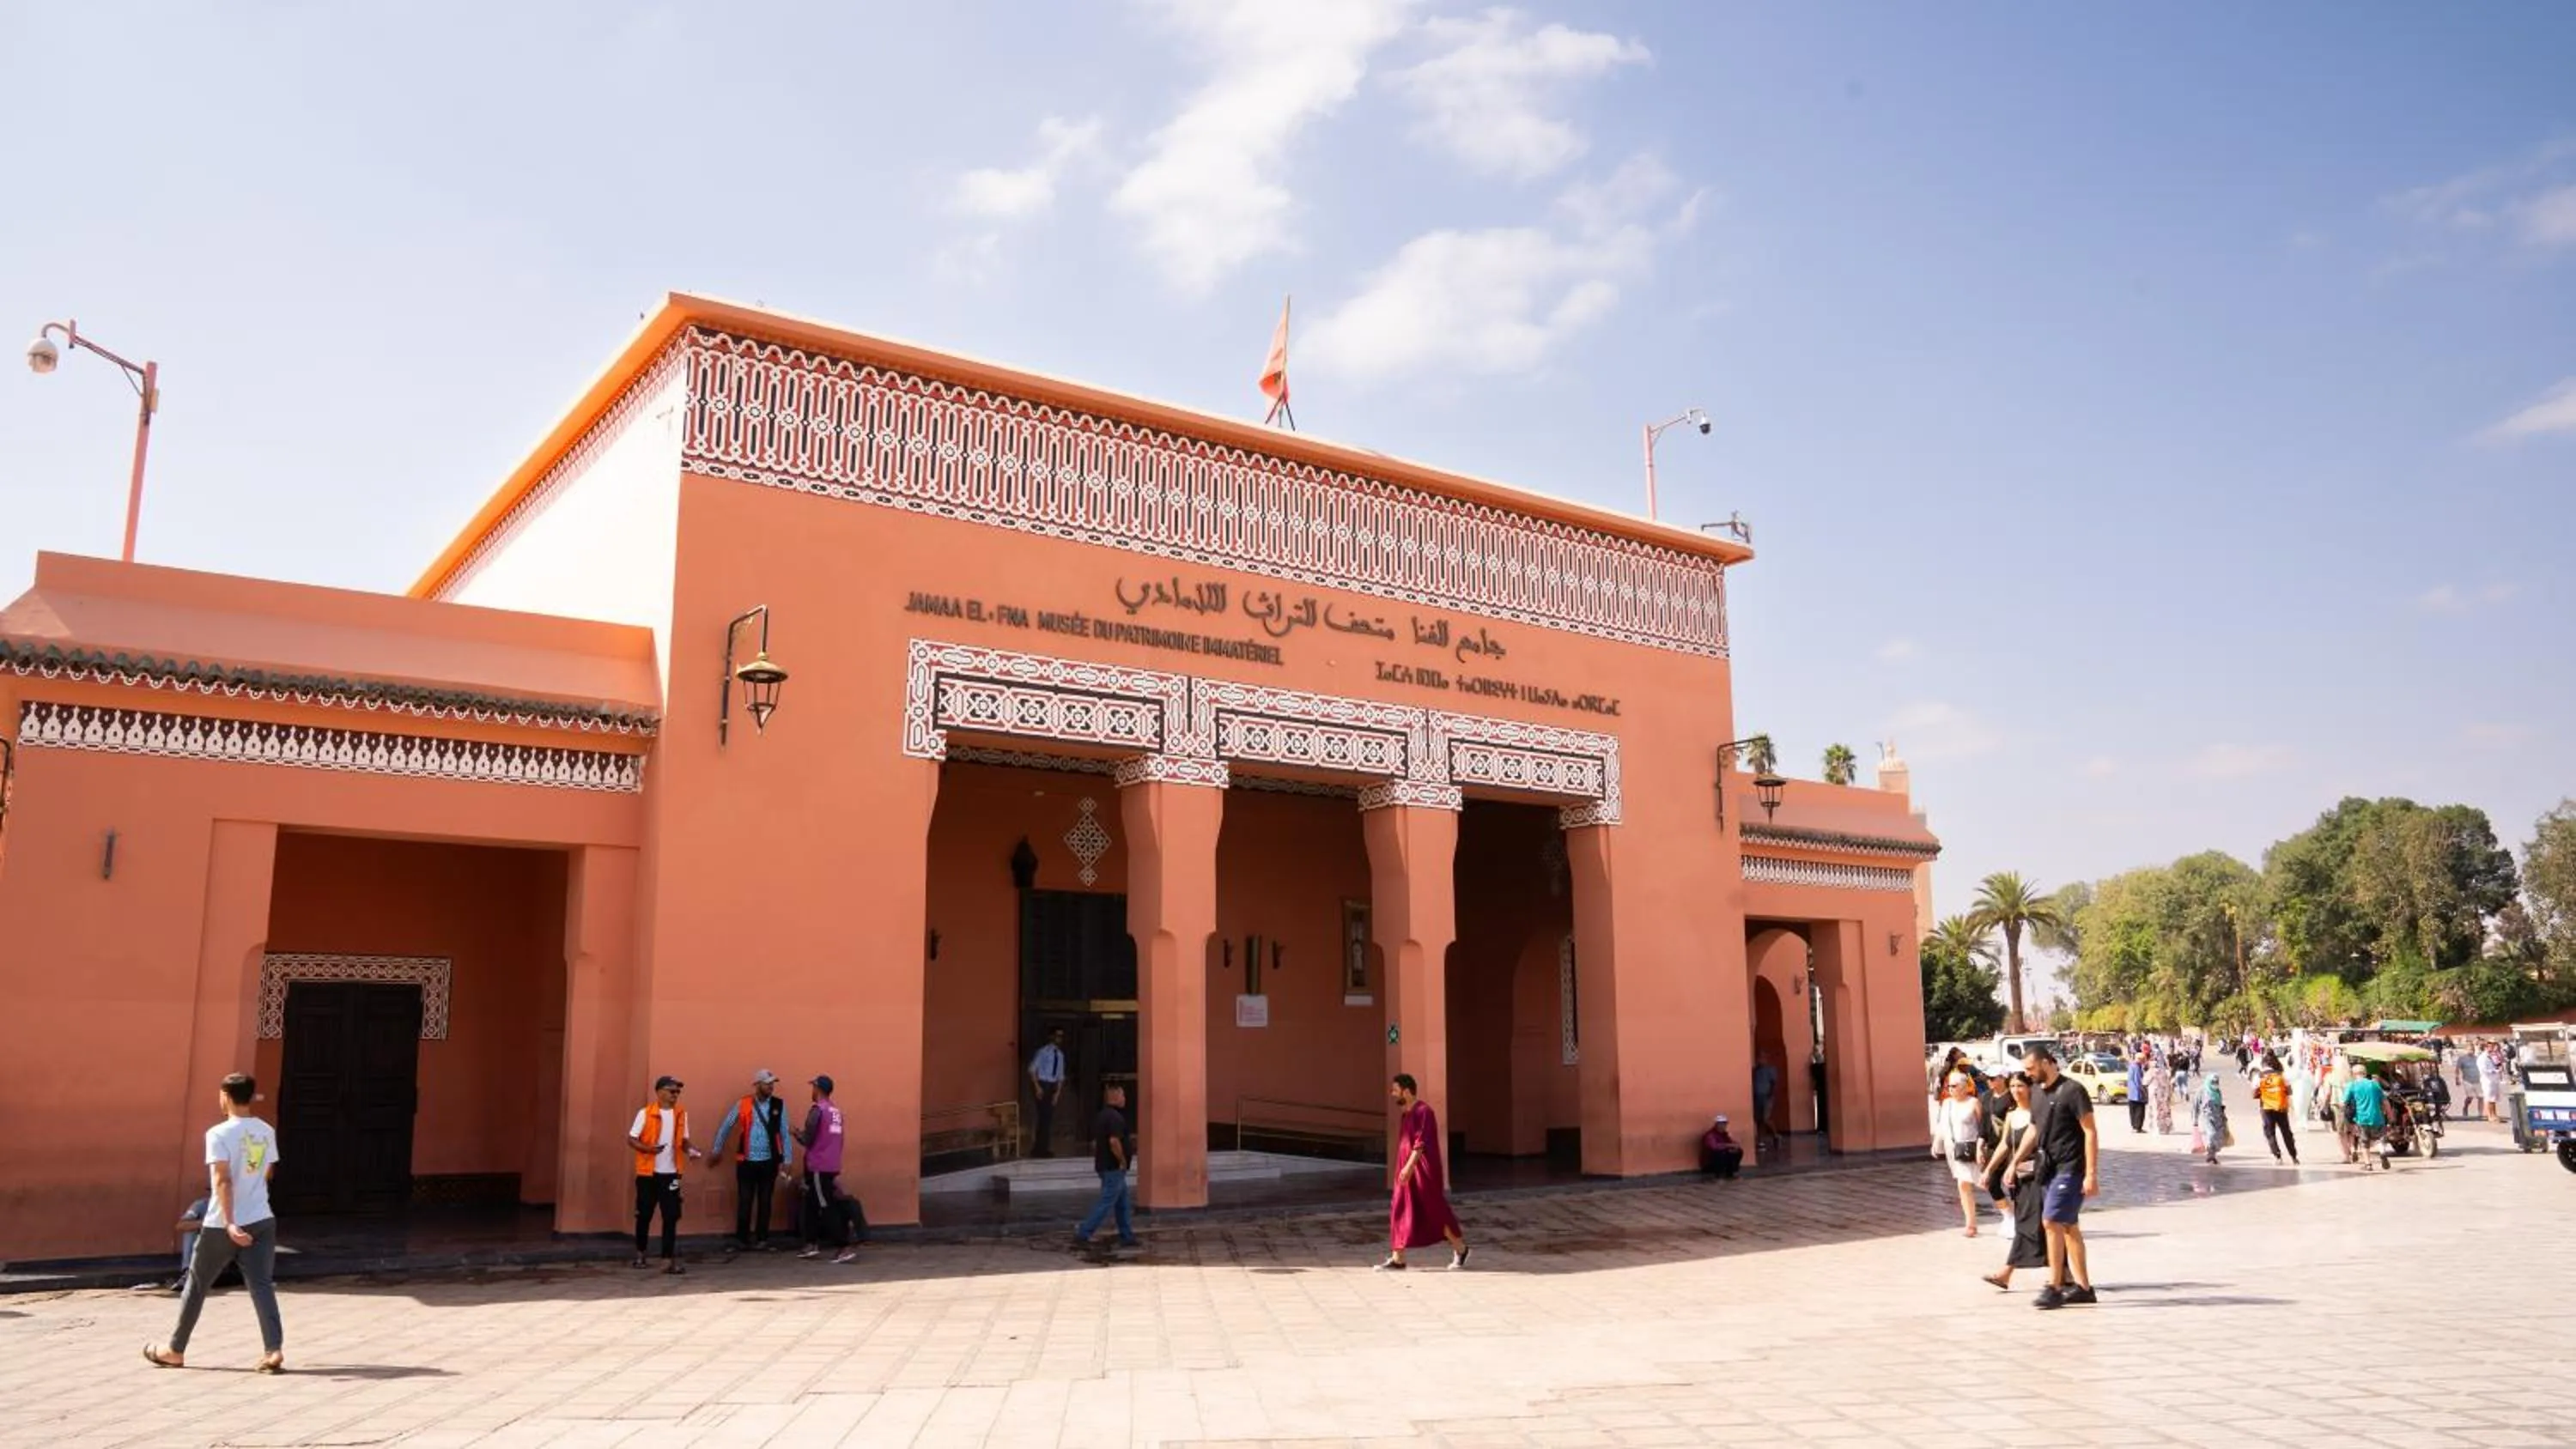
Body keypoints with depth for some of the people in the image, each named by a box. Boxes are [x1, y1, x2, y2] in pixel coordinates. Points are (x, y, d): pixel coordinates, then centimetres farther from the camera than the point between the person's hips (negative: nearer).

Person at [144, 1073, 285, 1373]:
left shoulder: (219, 1134, -12)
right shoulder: (267, 1131, 6)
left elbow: (223, 1181, -20)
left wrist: (230, 1223, -25)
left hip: (222, 1225, -4)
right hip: (261, 1221, 4)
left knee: (196, 1284, 14)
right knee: (262, 1285, 0)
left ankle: (175, 1350, 28)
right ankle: (273, 1350, -12)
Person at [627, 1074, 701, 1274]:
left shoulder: (681, 1114, 5)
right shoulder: (646, 1113, -7)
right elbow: (631, 1139, -6)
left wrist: (691, 1149, -9)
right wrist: (648, 1149, -24)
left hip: (670, 1173, 3)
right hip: (648, 1172, -2)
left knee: (671, 1216, -5)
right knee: (644, 1214, 10)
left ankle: (668, 1260, -5)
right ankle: (640, 1254, 30)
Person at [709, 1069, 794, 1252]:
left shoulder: (779, 1105, -1)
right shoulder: (742, 1105, -3)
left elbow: (784, 1133, 2)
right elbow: (726, 1127, 8)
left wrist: (786, 1160, 0)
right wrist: (717, 1150, 13)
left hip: (769, 1162, 1)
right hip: (747, 1162, -1)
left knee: (765, 1202, 7)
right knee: (745, 1201, 4)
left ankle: (762, 1239, 16)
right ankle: (742, 1238, 15)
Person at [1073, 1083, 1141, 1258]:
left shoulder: (1101, 1116, 13)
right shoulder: (1115, 1117, -18)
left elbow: (1095, 1143, 18)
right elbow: (1114, 1142, -29)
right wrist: (1123, 1160, -18)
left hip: (1104, 1165, 10)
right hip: (1114, 1168, -10)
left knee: (1123, 1203, 15)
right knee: (1106, 1204, -7)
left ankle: (1127, 1238, 19)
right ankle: (1082, 1236, -6)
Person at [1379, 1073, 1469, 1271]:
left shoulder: (1423, 1111, -16)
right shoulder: (1406, 1113, 13)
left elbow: (1421, 1143, -24)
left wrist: (1409, 1166, -31)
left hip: (1424, 1172, -9)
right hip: (1407, 1171, 9)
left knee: (1436, 1212, 1)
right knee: (1400, 1212, 4)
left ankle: (1460, 1249, 20)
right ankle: (1397, 1260, 5)